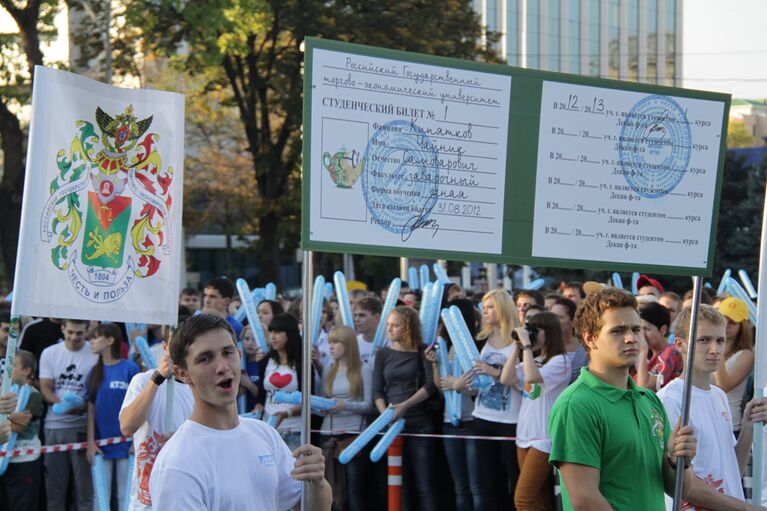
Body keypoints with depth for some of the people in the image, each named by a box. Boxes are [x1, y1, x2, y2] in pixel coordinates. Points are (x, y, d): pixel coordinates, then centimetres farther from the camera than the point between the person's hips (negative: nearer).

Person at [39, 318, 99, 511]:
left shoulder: (96, 354, -3)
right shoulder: (49, 353, 7)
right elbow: (45, 388, 3)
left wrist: (86, 407, -23)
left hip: (82, 426, -3)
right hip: (54, 425, 3)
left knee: (85, 483, -1)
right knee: (54, 482, 9)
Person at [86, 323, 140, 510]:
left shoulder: (129, 368, -6)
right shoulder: (95, 372, 7)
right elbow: (91, 410, 7)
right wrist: (90, 442, 0)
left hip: (125, 444, -4)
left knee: (125, 495, 4)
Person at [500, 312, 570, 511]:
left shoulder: (560, 361, -10)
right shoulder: (533, 360, 15)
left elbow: (532, 377, -25)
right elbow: (506, 379, 6)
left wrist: (527, 344, -18)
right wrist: (517, 347, 3)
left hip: (544, 438, -8)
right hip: (525, 435, 8)